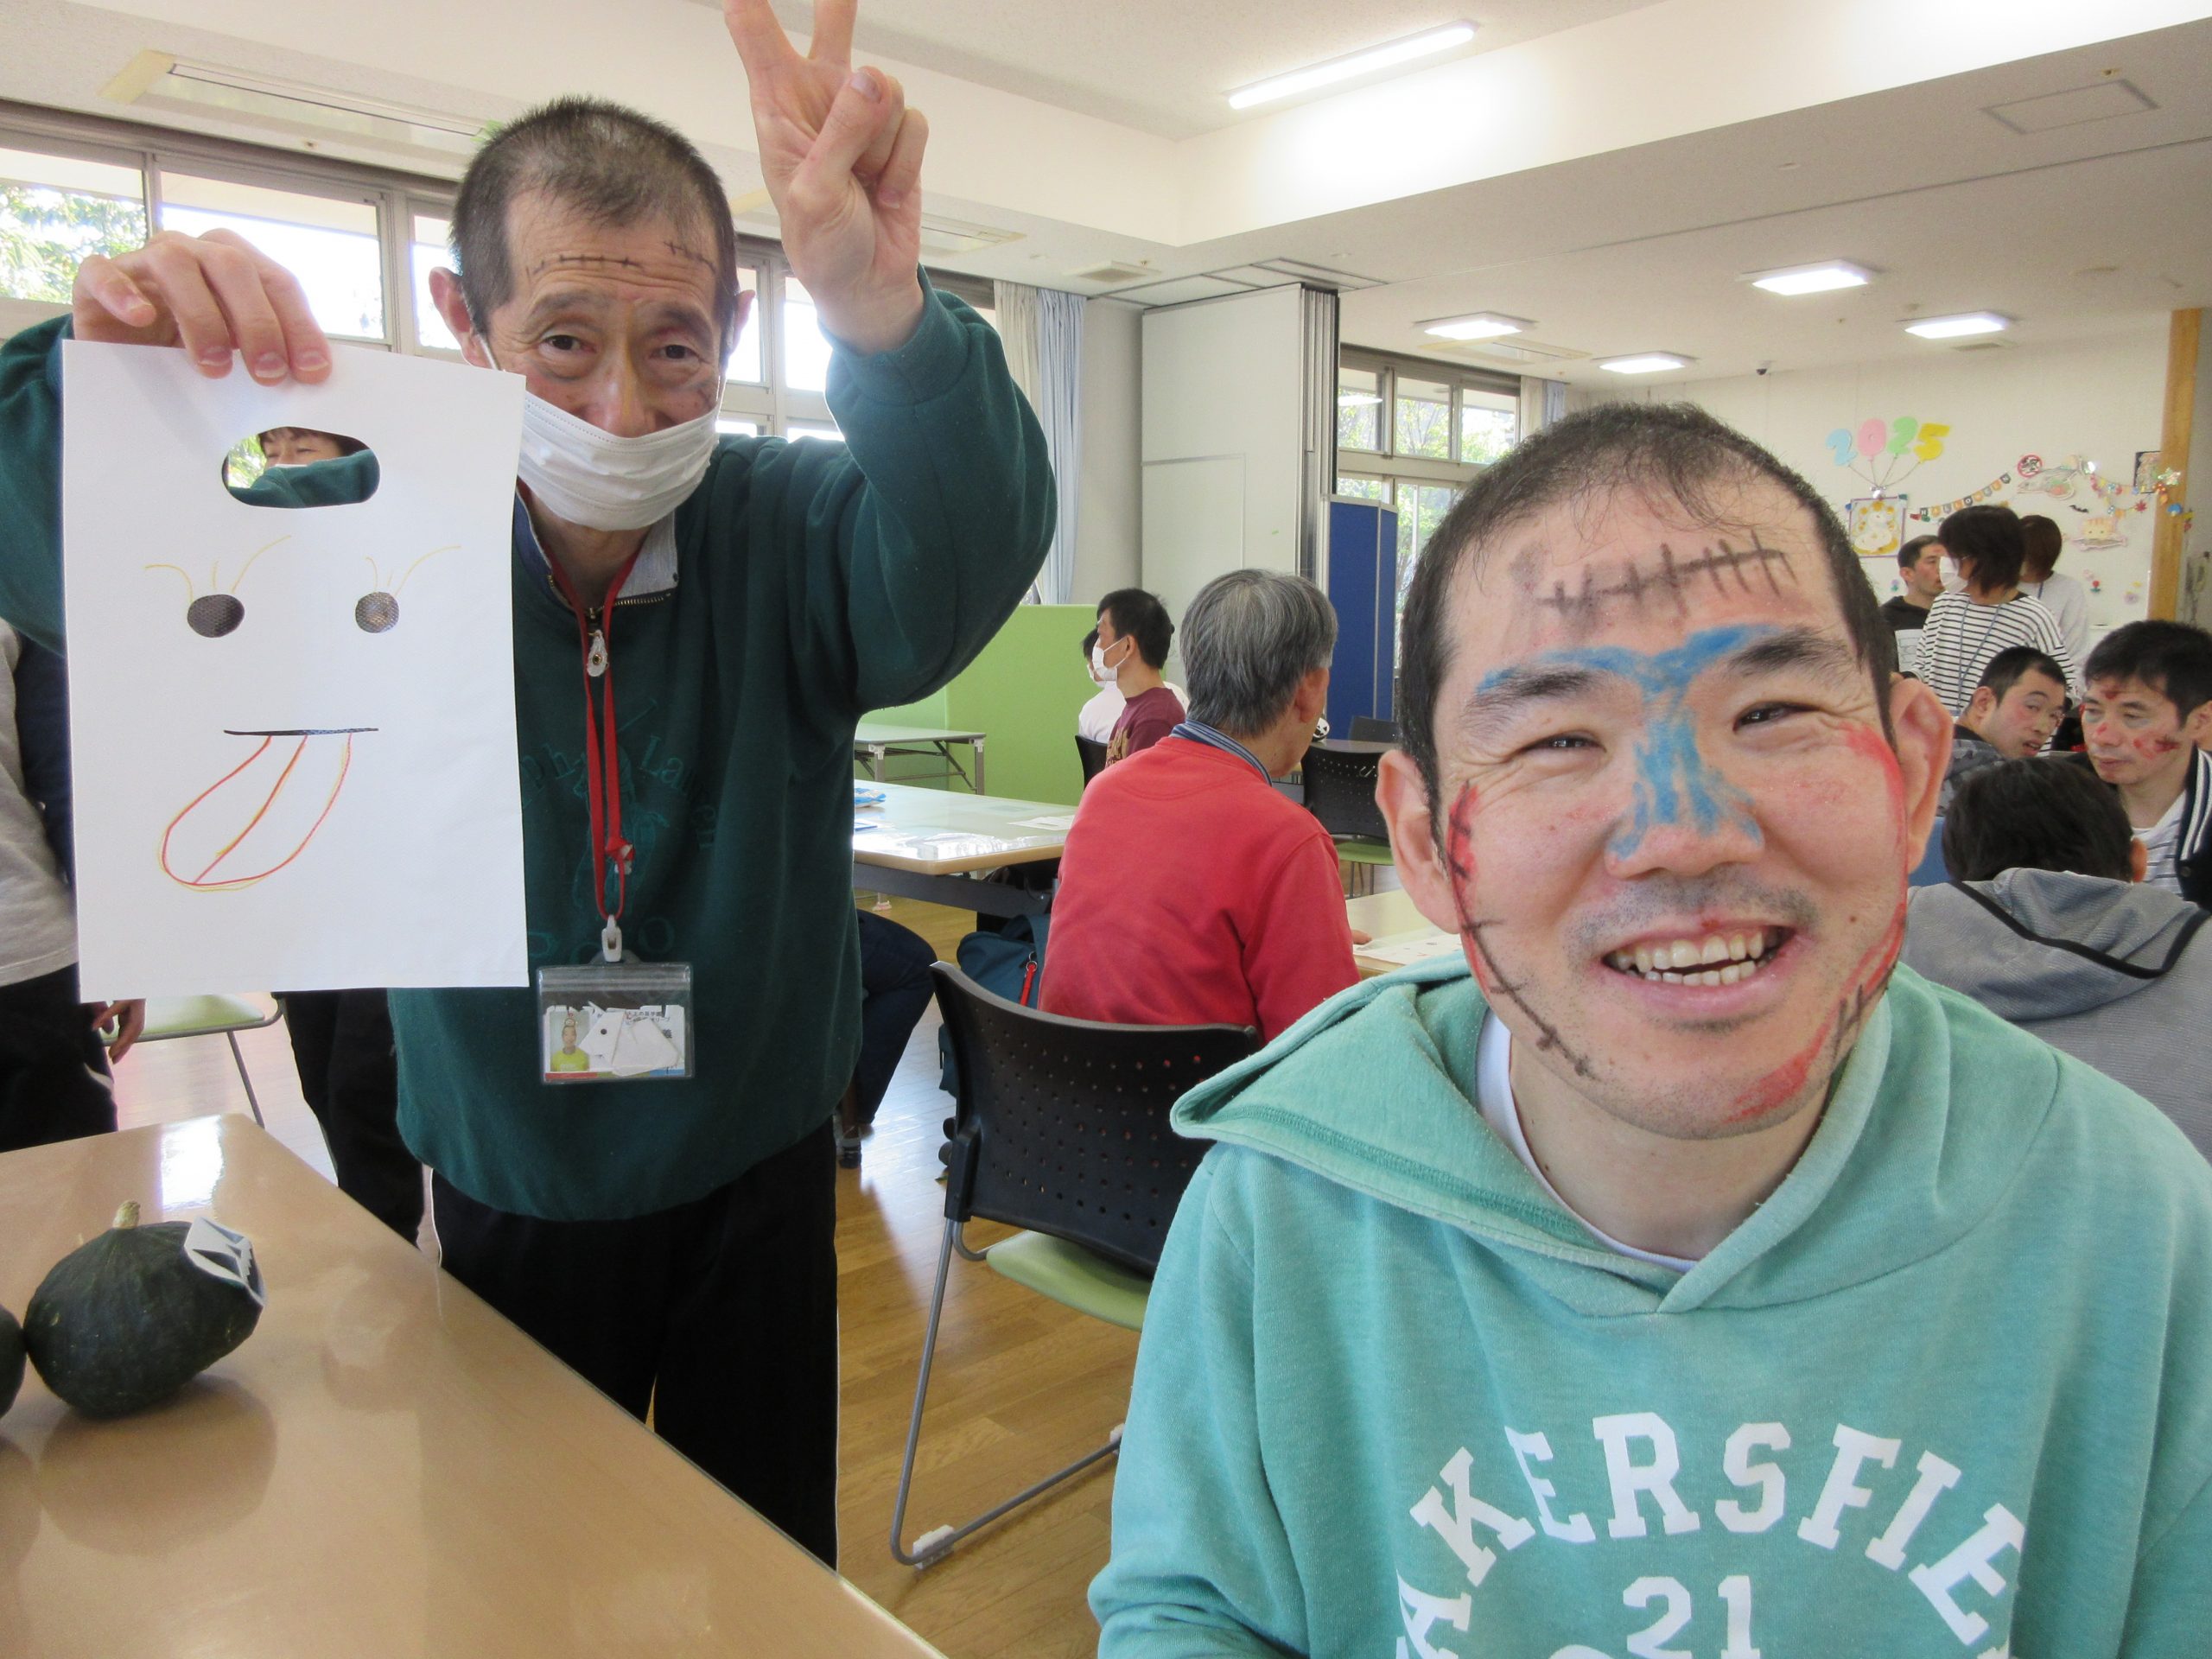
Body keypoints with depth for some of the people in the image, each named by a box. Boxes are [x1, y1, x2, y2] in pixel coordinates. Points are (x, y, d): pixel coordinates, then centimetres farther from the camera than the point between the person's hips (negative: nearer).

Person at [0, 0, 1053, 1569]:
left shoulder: (791, 523, -17)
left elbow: (955, 575, -36)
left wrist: (886, 313, -55)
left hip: (757, 1162, 0)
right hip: (511, 1183, 1)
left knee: (769, 1558, 20)